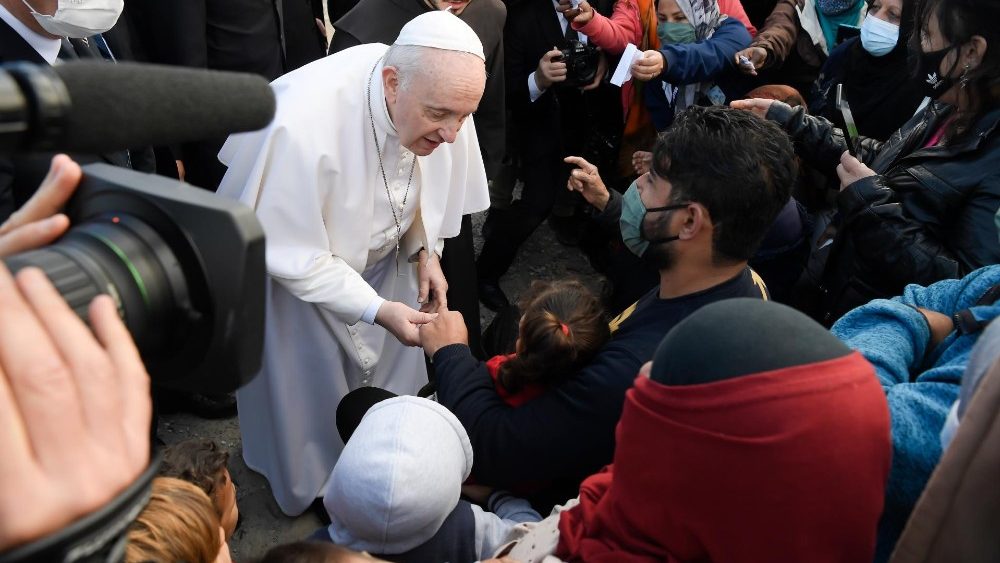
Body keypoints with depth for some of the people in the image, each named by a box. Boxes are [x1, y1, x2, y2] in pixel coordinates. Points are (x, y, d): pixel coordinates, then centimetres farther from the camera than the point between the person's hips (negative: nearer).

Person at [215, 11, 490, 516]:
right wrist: (377, 310, -32)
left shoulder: (440, 98, -23)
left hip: (381, 249, 5)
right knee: (309, 387, 12)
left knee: (390, 365, 19)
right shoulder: (304, 125, -42)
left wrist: (426, 249, -13)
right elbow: (295, 255, -30)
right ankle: (313, 486, 41)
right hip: (295, 265, -5)